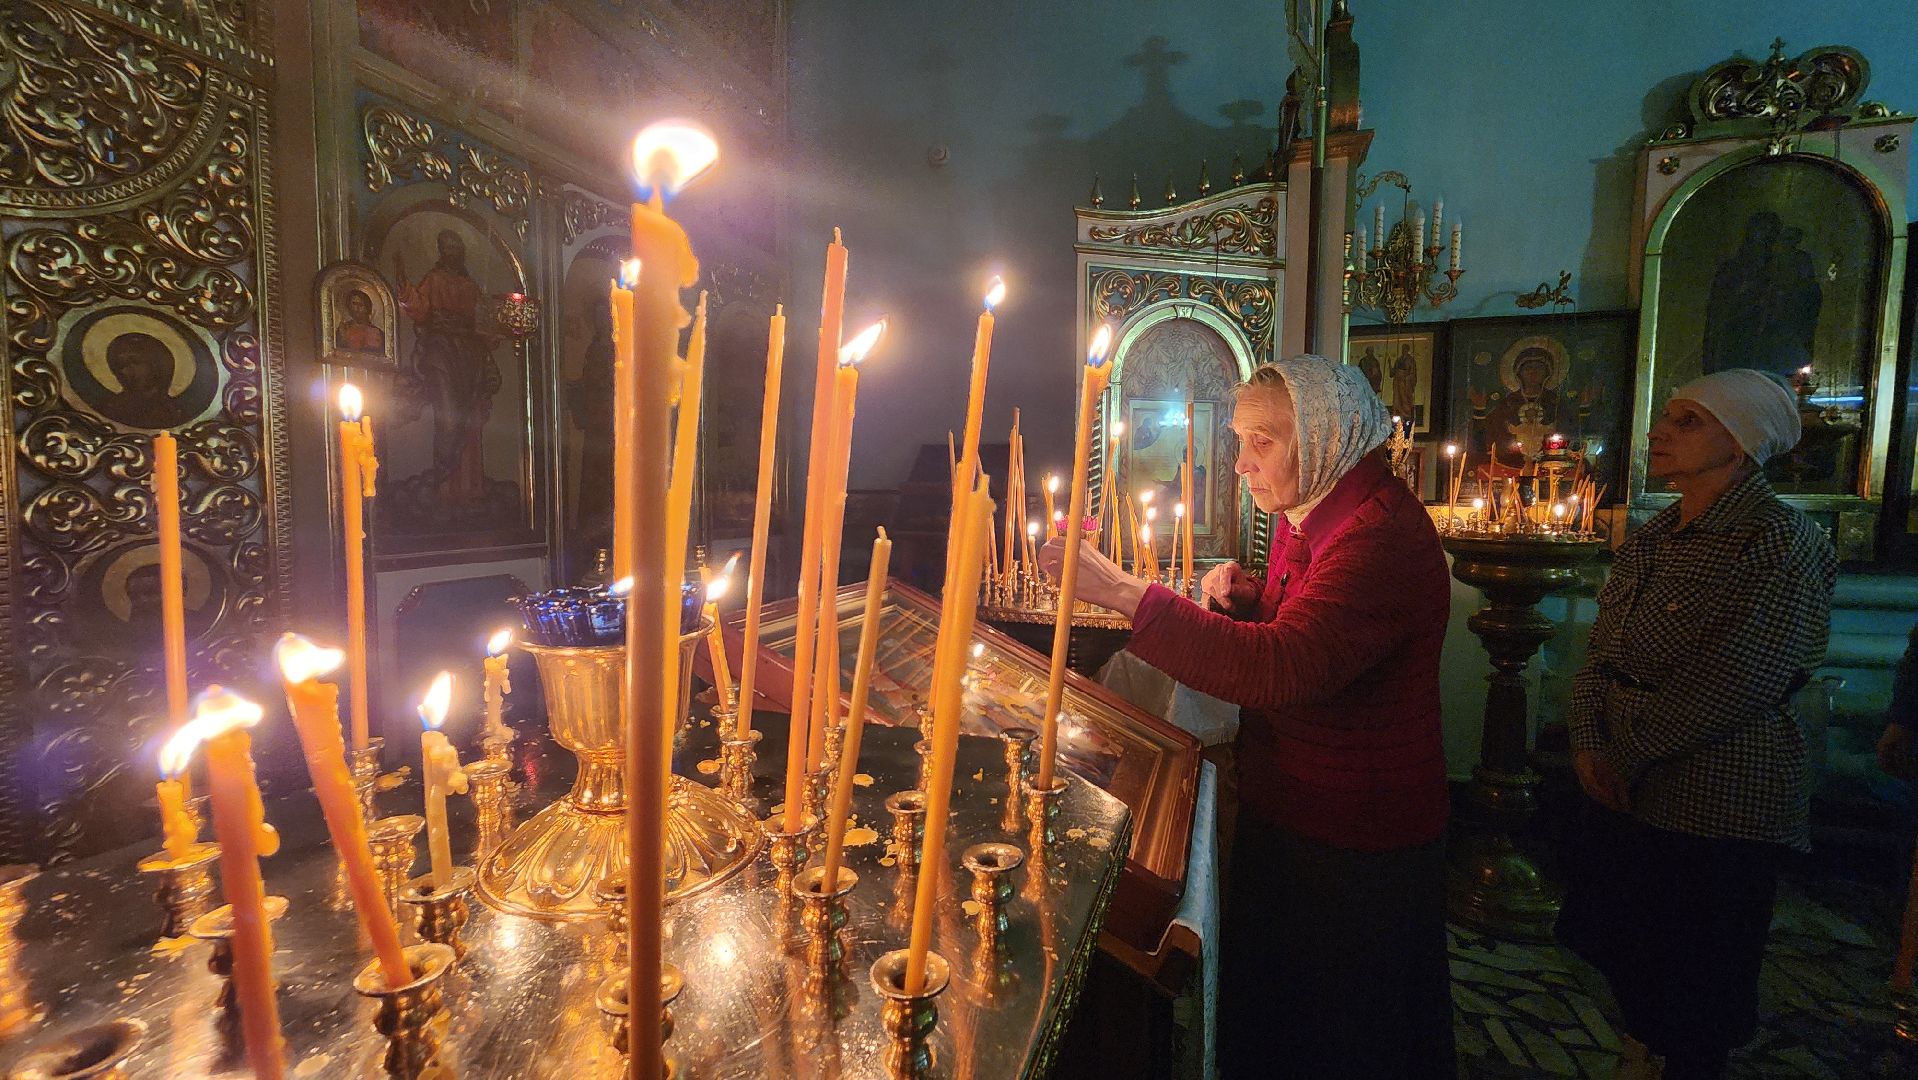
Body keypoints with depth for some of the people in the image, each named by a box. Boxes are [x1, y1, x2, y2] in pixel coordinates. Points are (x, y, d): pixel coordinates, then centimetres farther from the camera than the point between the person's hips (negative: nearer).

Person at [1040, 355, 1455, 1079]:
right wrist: (1248, 598, -1)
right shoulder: (1306, 517, 5)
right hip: (1285, 813, 8)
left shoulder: (1384, 534, -26)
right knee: (1267, 1011, 25)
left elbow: (1284, 667, -39)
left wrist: (1124, 593, -41)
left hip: (1355, 848, -8)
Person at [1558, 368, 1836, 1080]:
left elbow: (1737, 681, -21)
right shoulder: (1652, 537, 7)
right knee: (1623, 941, 21)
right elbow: (1603, 648, 5)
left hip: (1718, 802, -7)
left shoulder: (1782, 542, -14)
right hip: (1625, 786, 7)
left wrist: (1627, 753, -16)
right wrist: (1588, 742, -7)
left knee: (1698, 970, 11)